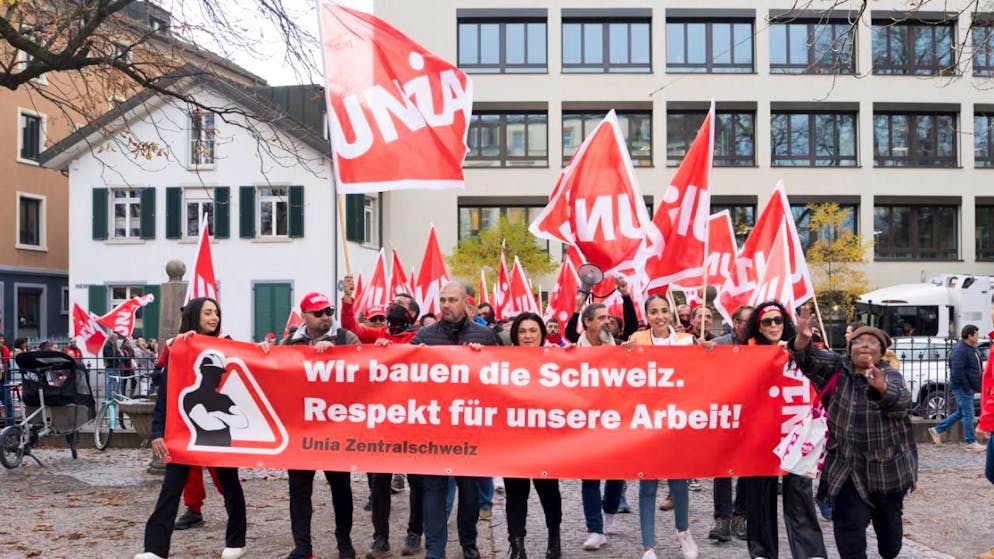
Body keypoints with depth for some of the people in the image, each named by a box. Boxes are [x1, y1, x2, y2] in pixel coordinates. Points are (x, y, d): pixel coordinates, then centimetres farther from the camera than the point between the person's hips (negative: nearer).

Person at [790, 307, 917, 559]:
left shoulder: (890, 375, -10)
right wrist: (803, 339, -39)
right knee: (849, 524, -6)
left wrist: (881, 388, -54)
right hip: (847, 465, 0)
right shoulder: (838, 368, -3)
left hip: (889, 466, 0)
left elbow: (901, 401, -31)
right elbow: (810, 360, -18)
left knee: (888, 521, 19)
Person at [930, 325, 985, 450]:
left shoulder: (970, 348, 13)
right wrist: (968, 387, -18)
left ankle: (937, 430, 22)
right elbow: (957, 373, -24)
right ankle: (970, 442, 8)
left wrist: (976, 387, 14)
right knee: (968, 414, -2)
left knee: (960, 413, 16)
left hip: (968, 388, 10)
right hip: (962, 388, -10)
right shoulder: (960, 350, -19)